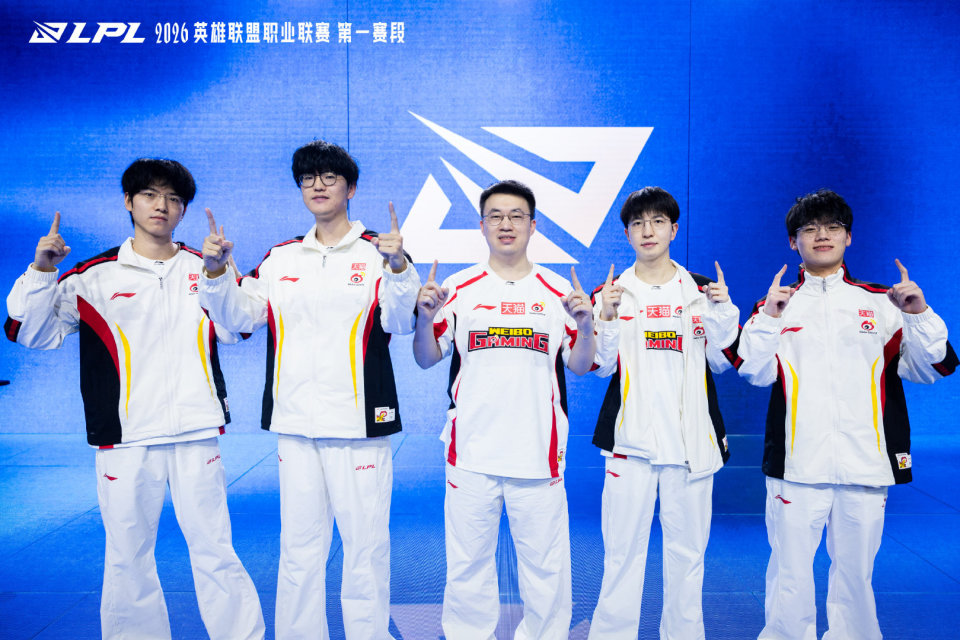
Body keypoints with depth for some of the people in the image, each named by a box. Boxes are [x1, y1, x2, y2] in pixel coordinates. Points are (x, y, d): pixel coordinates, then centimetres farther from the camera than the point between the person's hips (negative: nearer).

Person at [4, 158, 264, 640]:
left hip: (196, 435, 0)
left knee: (214, 549, 4)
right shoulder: (95, 276, 5)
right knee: (128, 556, 9)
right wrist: (41, 272, -9)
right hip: (125, 439, 0)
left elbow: (235, 330, -1)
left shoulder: (203, 268, 9)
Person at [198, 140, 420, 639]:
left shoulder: (378, 253, -1)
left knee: (364, 542, 4)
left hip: (358, 425, -4)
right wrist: (217, 271, -4)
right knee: (299, 544, 14)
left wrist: (398, 266, -30)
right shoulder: (280, 259, 13)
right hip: (295, 426, 4)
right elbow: (239, 317, 11)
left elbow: (399, 321, -14)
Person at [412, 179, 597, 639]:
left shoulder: (559, 290, 5)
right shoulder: (459, 289, 5)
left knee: (545, 564, 8)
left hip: (539, 453, 0)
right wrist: (425, 316, -10)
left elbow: (580, 366, 6)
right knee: (468, 563, 11)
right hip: (471, 451, 1)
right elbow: (426, 359, 7)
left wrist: (585, 324, -12)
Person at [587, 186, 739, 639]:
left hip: (691, 438, 1)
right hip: (630, 437, -1)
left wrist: (724, 310, -8)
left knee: (687, 546, 7)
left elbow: (722, 362, 5)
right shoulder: (610, 292, 5)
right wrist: (608, 316, -13)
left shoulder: (703, 291, 8)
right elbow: (601, 367, 0)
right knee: (623, 546, 0)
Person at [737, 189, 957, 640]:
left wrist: (921, 314, -8)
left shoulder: (882, 303, 9)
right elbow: (755, 372, -4)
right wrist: (768, 320, -15)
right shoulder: (776, 304, 7)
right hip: (797, 463, -1)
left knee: (856, 570, 10)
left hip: (866, 464, 1)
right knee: (790, 571, 3)